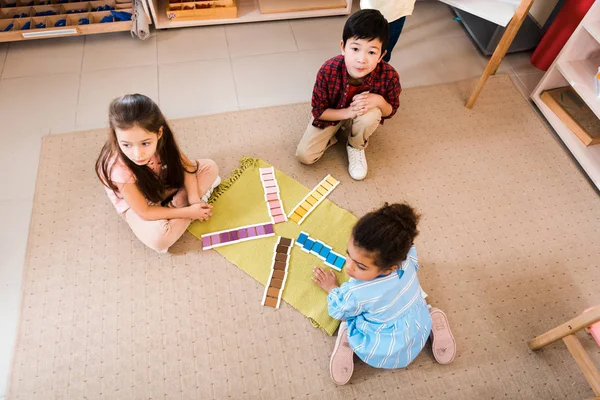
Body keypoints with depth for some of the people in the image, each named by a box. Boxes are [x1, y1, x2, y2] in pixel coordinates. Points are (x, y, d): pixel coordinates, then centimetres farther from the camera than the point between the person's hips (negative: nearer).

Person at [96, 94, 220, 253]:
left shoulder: (161, 140, -28)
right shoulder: (118, 168, -37)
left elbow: (185, 165, -11)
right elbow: (144, 212, -28)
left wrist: (193, 198, -22)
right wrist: (188, 211, -27)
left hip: (166, 185, 5)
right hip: (137, 205, -4)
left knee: (210, 167, -7)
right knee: (158, 238, -32)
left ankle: (174, 206, -10)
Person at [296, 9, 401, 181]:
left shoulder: (389, 75, -32)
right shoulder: (328, 71, -34)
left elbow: (390, 111, -13)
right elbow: (318, 111, -20)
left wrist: (379, 101, -36)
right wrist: (348, 112, -37)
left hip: (365, 113, 1)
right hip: (332, 113, -1)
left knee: (371, 115, -35)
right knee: (304, 155, -13)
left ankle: (356, 147, -2)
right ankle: (331, 136, 18)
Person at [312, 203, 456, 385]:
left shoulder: (356, 294, -39)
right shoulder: (405, 258, -26)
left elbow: (338, 311, -12)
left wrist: (332, 288, 6)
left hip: (380, 355, -4)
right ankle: (432, 319, 13)